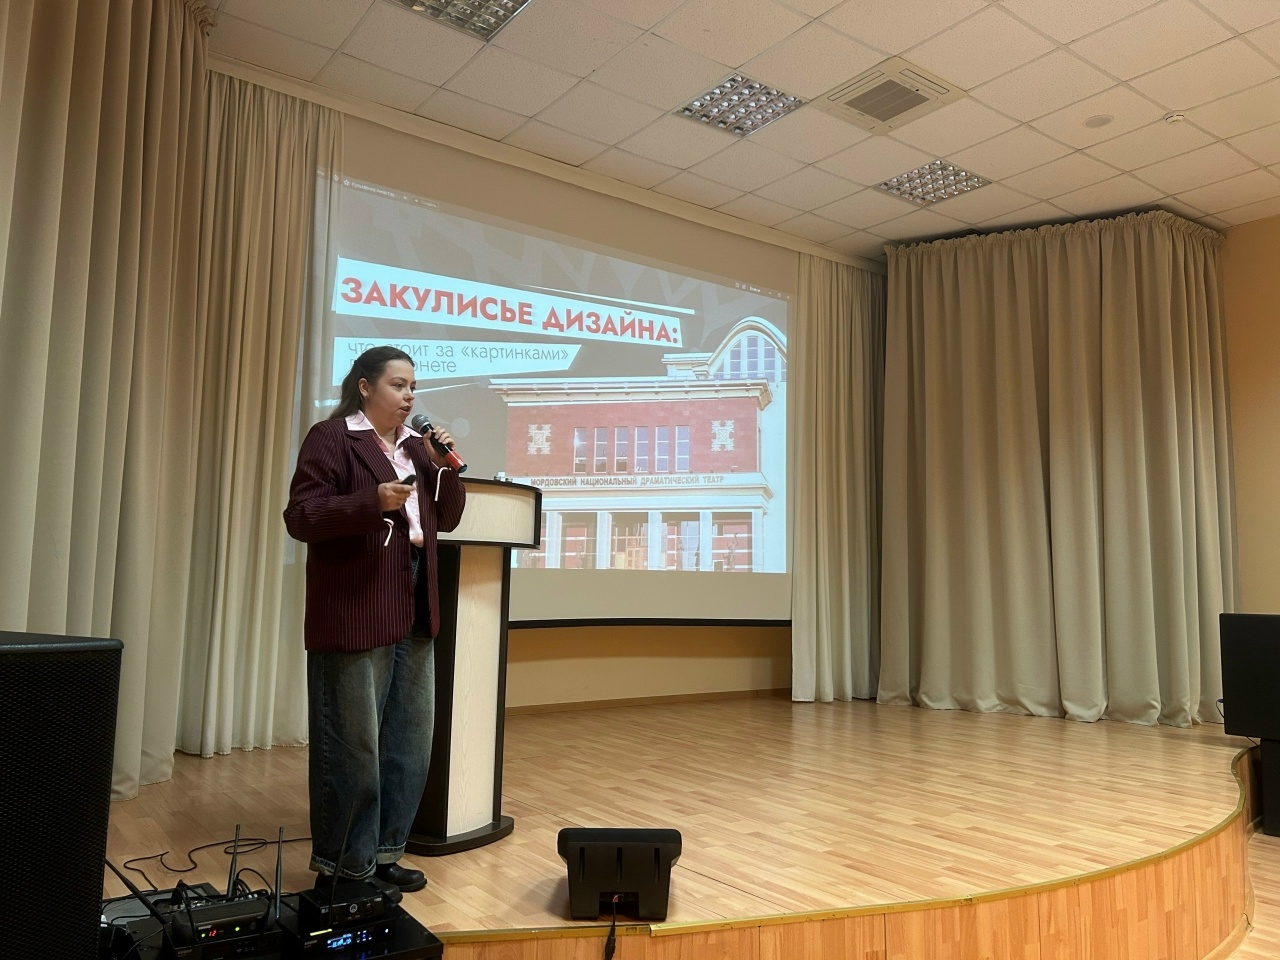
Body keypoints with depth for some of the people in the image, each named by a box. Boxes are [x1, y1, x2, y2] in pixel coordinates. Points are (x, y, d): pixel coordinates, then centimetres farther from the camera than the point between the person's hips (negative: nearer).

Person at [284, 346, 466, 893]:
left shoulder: (415, 446, 15)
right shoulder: (331, 438, -6)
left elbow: (446, 520, 15)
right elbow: (300, 517, -13)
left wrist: (445, 467, 0)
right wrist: (373, 503, -25)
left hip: (414, 612, 8)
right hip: (355, 612, -8)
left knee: (411, 740, 13)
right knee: (353, 745, 1)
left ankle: (384, 854, 27)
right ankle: (342, 867, 17)